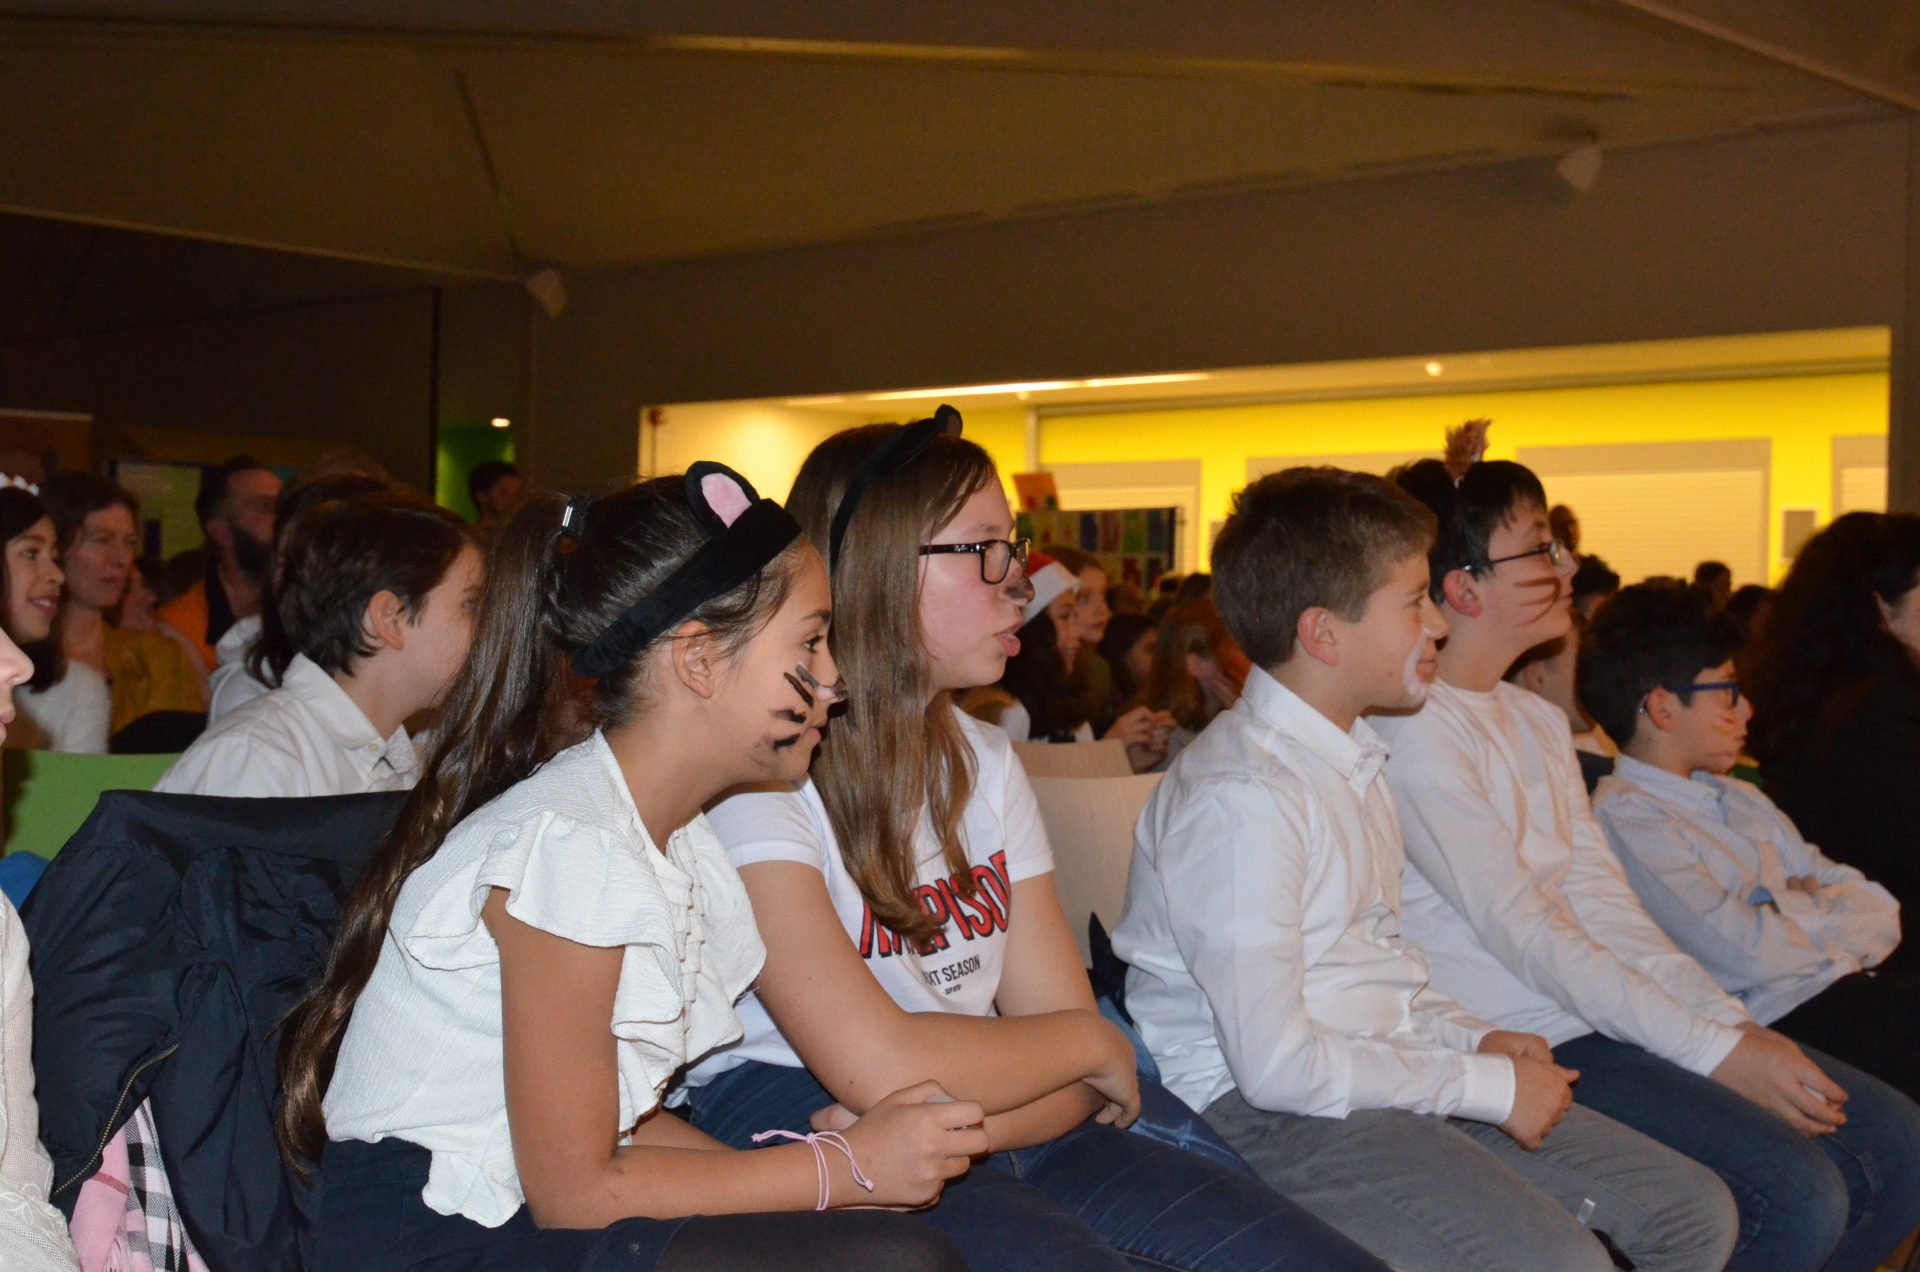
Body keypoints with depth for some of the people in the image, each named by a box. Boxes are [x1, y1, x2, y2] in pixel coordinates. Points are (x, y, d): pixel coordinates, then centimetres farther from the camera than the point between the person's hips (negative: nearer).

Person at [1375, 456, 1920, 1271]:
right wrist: (1716, 1052, -18)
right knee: (1795, 1194, -21)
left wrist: (1734, 1022, -2)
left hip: (1599, 1013, 9)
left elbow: (1608, 907, 12)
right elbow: (1526, 936, -18)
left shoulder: (1537, 720, 16)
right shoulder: (1414, 730, -13)